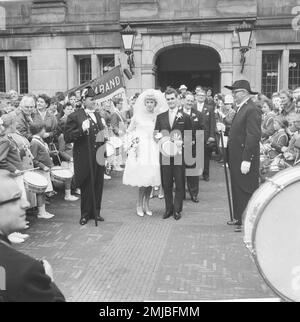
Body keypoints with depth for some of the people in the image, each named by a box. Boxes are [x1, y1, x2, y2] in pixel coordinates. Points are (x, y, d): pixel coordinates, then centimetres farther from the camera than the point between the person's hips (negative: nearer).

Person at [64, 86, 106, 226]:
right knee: (86, 186, 3)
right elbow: (67, 137, -14)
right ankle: (85, 214, 18)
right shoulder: (74, 117, -8)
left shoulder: (97, 115, 14)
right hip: (84, 158, -6)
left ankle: (95, 212, 24)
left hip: (98, 155, 6)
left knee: (98, 185, 10)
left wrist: (104, 138, 13)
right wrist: (82, 130, -25)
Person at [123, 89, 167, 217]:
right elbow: (130, 130, 12)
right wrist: (133, 139, -3)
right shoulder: (138, 115, 3)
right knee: (142, 177, -5)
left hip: (153, 150, 2)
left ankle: (146, 204, 19)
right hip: (140, 148, -2)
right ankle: (140, 205, 9)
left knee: (151, 178, 4)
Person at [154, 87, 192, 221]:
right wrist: (159, 137, -12)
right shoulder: (160, 117, 10)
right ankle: (168, 208, 21)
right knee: (166, 183, 8)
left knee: (179, 184, 4)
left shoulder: (185, 117, 2)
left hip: (179, 154, -2)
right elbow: (156, 134, 11)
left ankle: (177, 209, 16)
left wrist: (182, 142, -16)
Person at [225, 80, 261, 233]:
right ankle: (239, 218, 27)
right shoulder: (240, 109, 16)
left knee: (247, 191, -2)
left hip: (245, 159, -10)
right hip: (236, 157, 10)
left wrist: (246, 160, -24)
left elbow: (253, 136, -22)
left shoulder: (252, 110, -15)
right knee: (237, 189, 16)